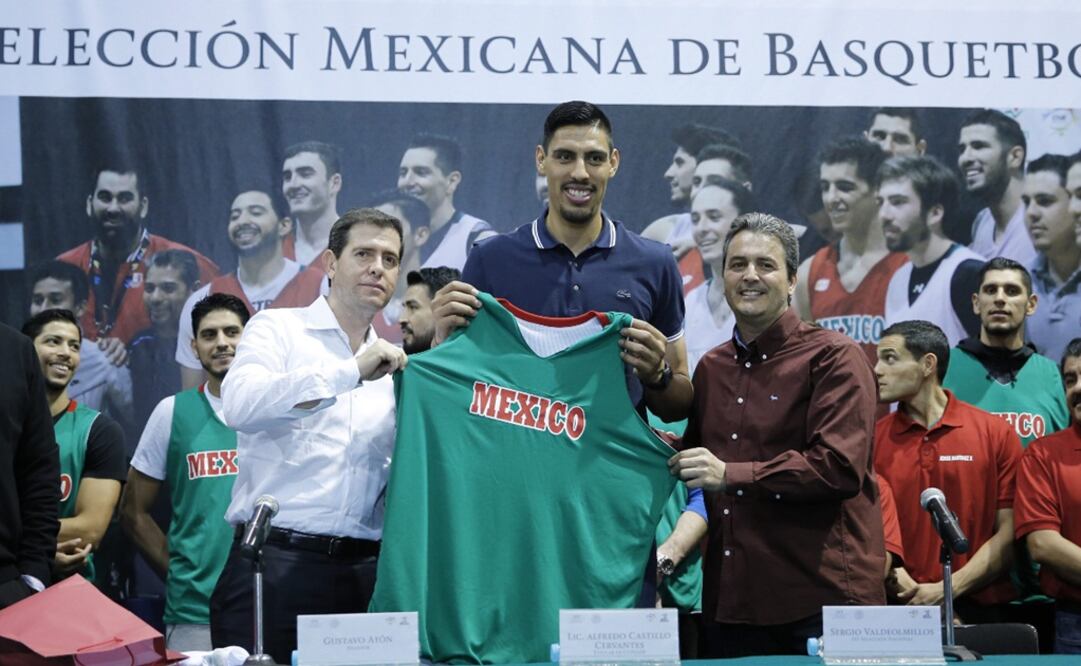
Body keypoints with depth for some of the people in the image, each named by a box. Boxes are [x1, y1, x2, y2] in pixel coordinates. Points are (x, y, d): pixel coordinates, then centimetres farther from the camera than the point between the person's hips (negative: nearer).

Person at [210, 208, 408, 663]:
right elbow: (239, 405, -17)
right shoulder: (278, 328, 4)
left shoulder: (392, 363, 19)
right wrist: (352, 371, -19)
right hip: (276, 559, -4)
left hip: (362, 569, 4)